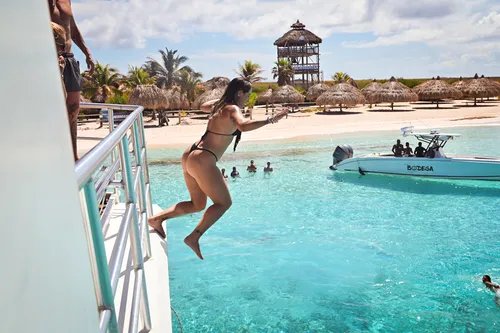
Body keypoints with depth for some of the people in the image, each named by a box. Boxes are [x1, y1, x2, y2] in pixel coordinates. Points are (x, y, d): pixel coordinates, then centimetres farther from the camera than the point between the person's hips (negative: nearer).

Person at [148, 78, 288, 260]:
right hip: (203, 161, -9)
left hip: (190, 156, 9)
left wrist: (222, 98, 44)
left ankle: (157, 218, 16)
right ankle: (194, 237, 0)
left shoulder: (220, 105, 14)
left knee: (198, 204, 20)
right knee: (224, 202, 5)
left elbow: (204, 106, 39)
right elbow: (243, 126, -34)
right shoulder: (232, 109, -11)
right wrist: (270, 120, -29)